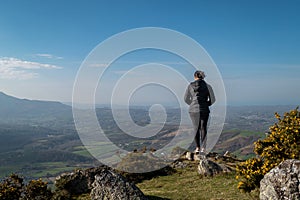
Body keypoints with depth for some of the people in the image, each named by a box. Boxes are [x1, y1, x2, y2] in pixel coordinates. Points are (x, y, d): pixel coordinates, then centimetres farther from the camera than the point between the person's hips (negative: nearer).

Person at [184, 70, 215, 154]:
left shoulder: (190, 86, 1)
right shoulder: (207, 86, -1)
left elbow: (186, 99, 7)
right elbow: (212, 99, 0)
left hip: (193, 110, 1)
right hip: (204, 110, -1)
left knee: (196, 128, 17)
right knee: (203, 129, 13)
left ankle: (197, 148, 18)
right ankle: (203, 148, 4)